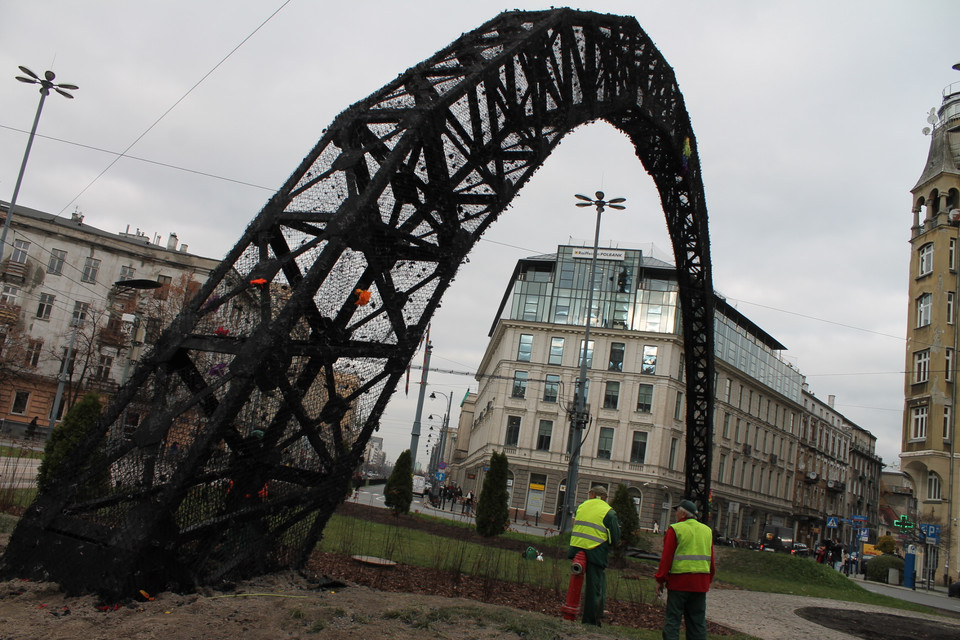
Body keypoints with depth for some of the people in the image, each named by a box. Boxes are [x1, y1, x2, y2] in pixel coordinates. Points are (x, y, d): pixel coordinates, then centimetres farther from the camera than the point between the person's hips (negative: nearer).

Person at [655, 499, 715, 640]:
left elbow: (666, 557, -9)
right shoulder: (707, 531, 11)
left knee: (673, 619, 0)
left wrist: (660, 580, -4)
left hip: (679, 580, -5)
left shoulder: (675, 529, -6)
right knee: (698, 621, 11)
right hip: (701, 583, 5)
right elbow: (711, 560, 14)